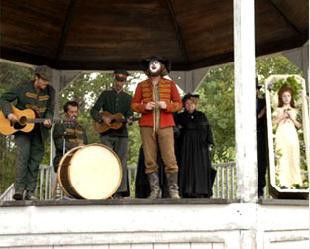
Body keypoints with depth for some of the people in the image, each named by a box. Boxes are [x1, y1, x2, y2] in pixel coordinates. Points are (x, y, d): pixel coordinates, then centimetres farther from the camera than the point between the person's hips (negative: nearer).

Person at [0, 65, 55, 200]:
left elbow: (50, 110, 6)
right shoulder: (23, 89, -6)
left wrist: (47, 120, -16)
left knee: (35, 159, 3)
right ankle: (19, 189, -16)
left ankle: (30, 192, 9)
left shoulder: (50, 91, 2)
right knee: (23, 154, -19)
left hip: (39, 130, 4)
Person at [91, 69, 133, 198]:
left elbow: (129, 114, 5)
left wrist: (129, 119, -18)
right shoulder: (105, 94, 9)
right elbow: (94, 110, 3)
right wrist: (103, 118, -15)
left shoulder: (128, 97, 14)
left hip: (122, 134, 1)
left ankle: (120, 191, -3)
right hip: (106, 133, -1)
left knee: (121, 162, -4)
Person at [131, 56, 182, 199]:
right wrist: (144, 106, -8)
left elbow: (179, 104, 9)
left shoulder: (170, 84, 12)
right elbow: (133, 105, 12)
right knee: (150, 161, 0)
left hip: (165, 125, -1)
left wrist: (166, 105, -9)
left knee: (170, 159, -8)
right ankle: (154, 190, 7)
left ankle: (173, 191, 1)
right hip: (147, 126, 2)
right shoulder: (141, 85, 14)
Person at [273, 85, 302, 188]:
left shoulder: (294, 111, 18)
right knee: (283, 158, -10)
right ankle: (284, 182, -12)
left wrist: (292, 118, -3)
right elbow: (273, 122, -2)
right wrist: (283, 116, -8)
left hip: (292, 135, 2)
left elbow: (299, 125, 11)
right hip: (281, 136, -2)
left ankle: (295, 181, 1)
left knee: (294, 157, -3)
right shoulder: (278, 110, 12)